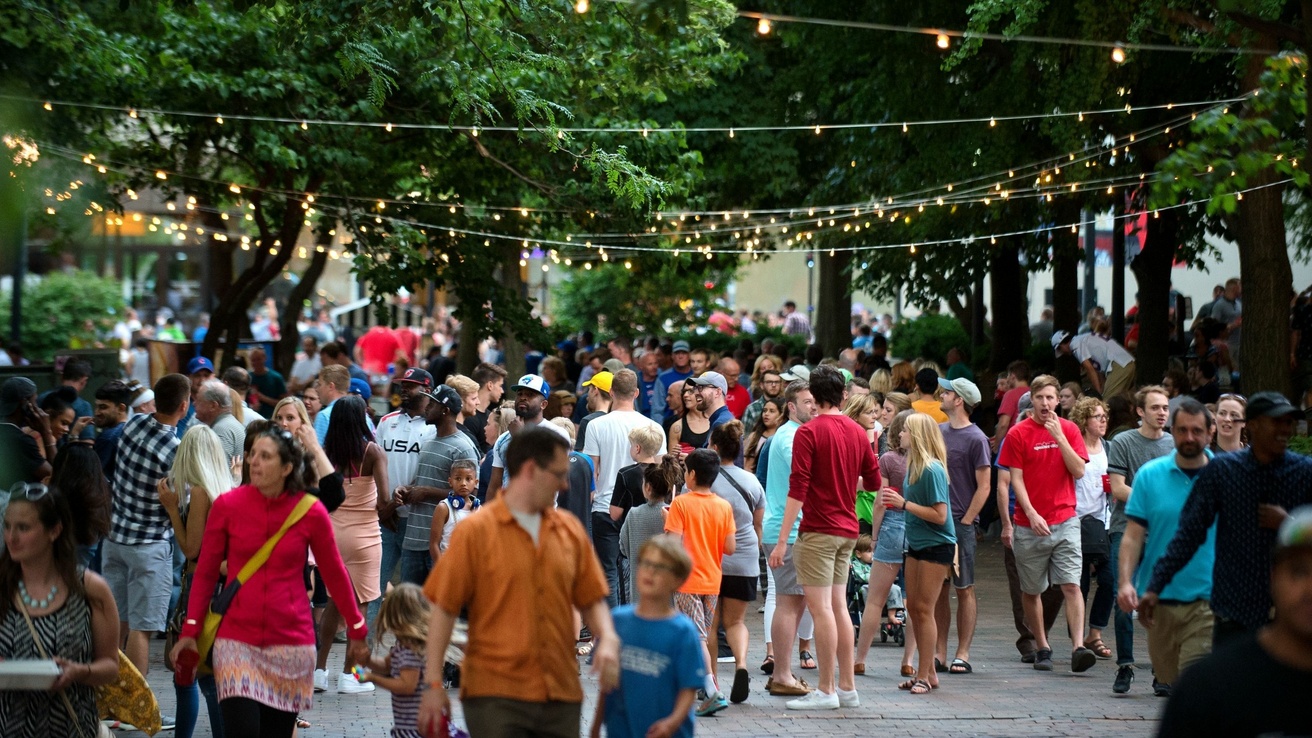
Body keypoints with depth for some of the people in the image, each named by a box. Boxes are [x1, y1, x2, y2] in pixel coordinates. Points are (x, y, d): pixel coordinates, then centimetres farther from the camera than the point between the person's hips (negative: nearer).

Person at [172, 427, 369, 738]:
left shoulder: (311, 513, -3)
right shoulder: (227, 506, -2)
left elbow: (334, 573, 8)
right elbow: (205, 572, 5)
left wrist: (357, 630, 14)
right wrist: (190, 631, 1)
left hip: (290, 642, 1)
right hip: (236, 640, -1)